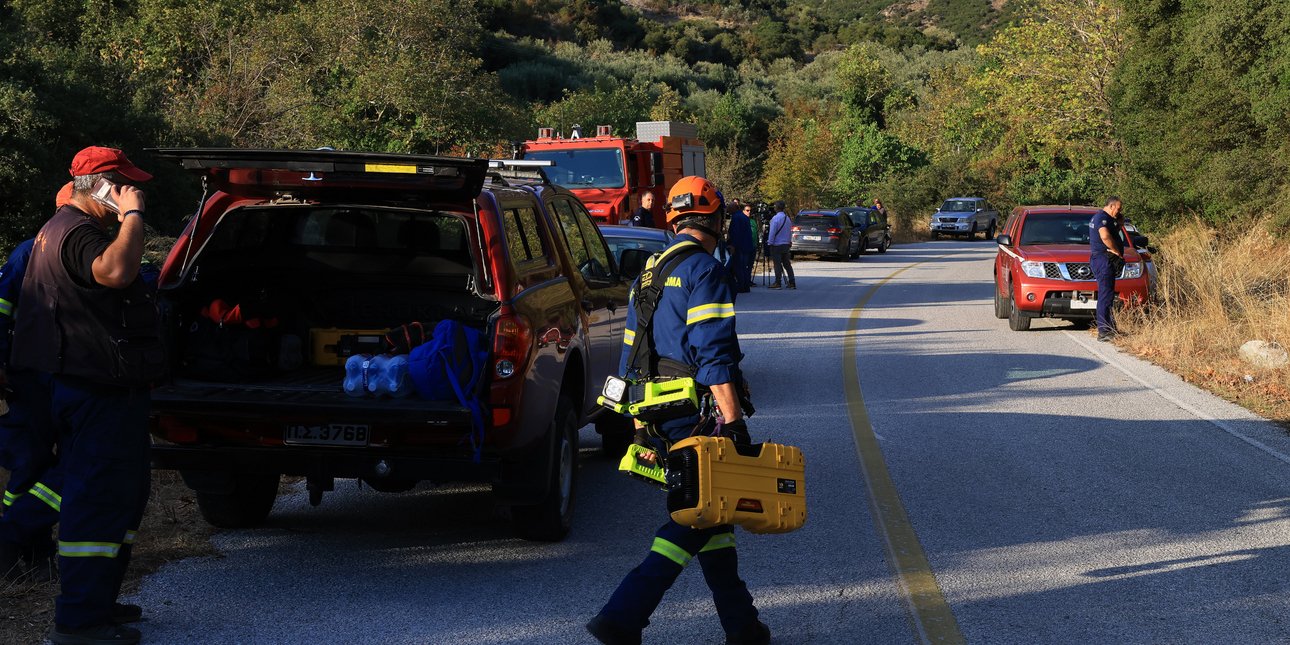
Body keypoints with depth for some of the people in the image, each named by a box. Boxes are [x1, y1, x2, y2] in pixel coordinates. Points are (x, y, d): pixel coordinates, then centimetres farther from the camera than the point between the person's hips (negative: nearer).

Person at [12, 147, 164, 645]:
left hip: (89, 387, 11)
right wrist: (132, 216, -26)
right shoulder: (79, 233, -17)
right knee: (100, 500, -8)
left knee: (121, 495, 18)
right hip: (99, 393, -11)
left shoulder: (61, 229, 19)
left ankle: (95, 602, 27)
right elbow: (115, 271, -37)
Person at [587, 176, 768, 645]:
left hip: (658, 412, 9)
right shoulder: (705, 271, -11)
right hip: (697, 412, -9)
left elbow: (631, 352, 19)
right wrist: (733, 418, -20)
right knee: (696, 517, -5)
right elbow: (714, 353, -19)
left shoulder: (649, 273, 17)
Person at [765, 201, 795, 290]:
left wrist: (769, 243, -9)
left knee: (777, 264, -3)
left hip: (777, 245, -7)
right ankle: (792, 282, 7)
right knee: (787, 264, 9)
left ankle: (778, 283, -2)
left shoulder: (775, 219, -14)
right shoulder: (787, 218, 9)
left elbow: (772, 232, -14)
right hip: (786, 245, 7)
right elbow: (790, 231, 14)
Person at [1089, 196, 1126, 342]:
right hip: (1103, 259, -11)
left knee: (1107, 295, 15)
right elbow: (1105, 236, -29)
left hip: (1101, 260, 11)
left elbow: (1119, 226, 37)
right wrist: (1117, 251, -18)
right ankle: (1104, 331, -15)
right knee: (1106, 295, -12)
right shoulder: (1103, 217, -12)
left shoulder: (1098, 217, 21)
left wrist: (1121, 216, 16)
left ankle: (1110, 328, 21)